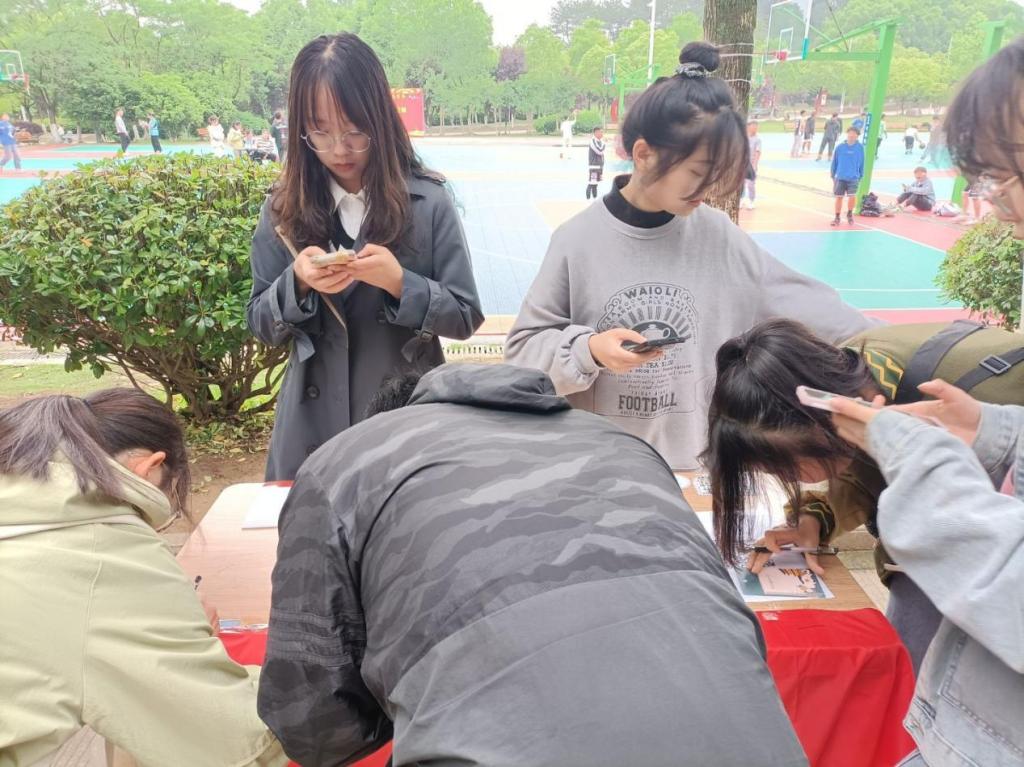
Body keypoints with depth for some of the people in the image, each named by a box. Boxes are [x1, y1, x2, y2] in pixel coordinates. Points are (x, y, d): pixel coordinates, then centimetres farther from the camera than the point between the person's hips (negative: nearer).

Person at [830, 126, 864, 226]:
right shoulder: (840, 147, -4)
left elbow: (862, 163, 4)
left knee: (852, 196, -13)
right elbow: (834, 162, 4)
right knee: (839, 197, 5)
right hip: (840, 177, 1)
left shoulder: (860, 147, -4)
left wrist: (861, 176, 7)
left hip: (853, 178, -1)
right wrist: (833, 176, 7)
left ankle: (849, 214, 14)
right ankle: (837, 217, 23)